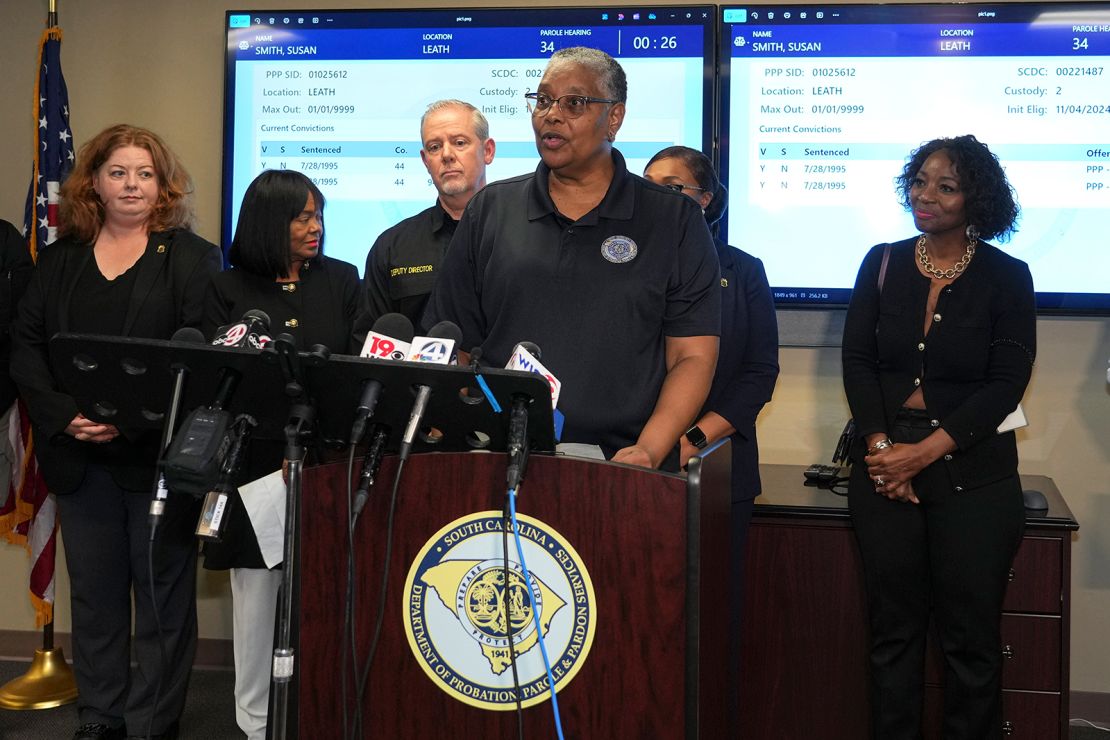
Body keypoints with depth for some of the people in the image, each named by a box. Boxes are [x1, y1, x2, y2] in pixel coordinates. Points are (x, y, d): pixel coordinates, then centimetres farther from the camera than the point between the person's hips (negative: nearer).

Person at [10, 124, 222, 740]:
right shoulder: (60, 260, 13)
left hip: (160, 452, -3)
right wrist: (66, 417, -9)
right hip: (79, 454, 4)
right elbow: (26, 347, 7)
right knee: (93, 592, 11)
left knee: (161, 592, 2)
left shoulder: (193, 258, 1)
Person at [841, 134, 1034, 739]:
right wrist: (880, 445, -9)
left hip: (972, 472, -2)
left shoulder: (1007, 277, 0)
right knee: (893, 627, 5)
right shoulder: (883, 264, 7)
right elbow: (857, 360, 4)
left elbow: (1006, 383, -5)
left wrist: (924, 452, -13)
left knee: (970, 634, 1)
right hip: (884, 464, 2)